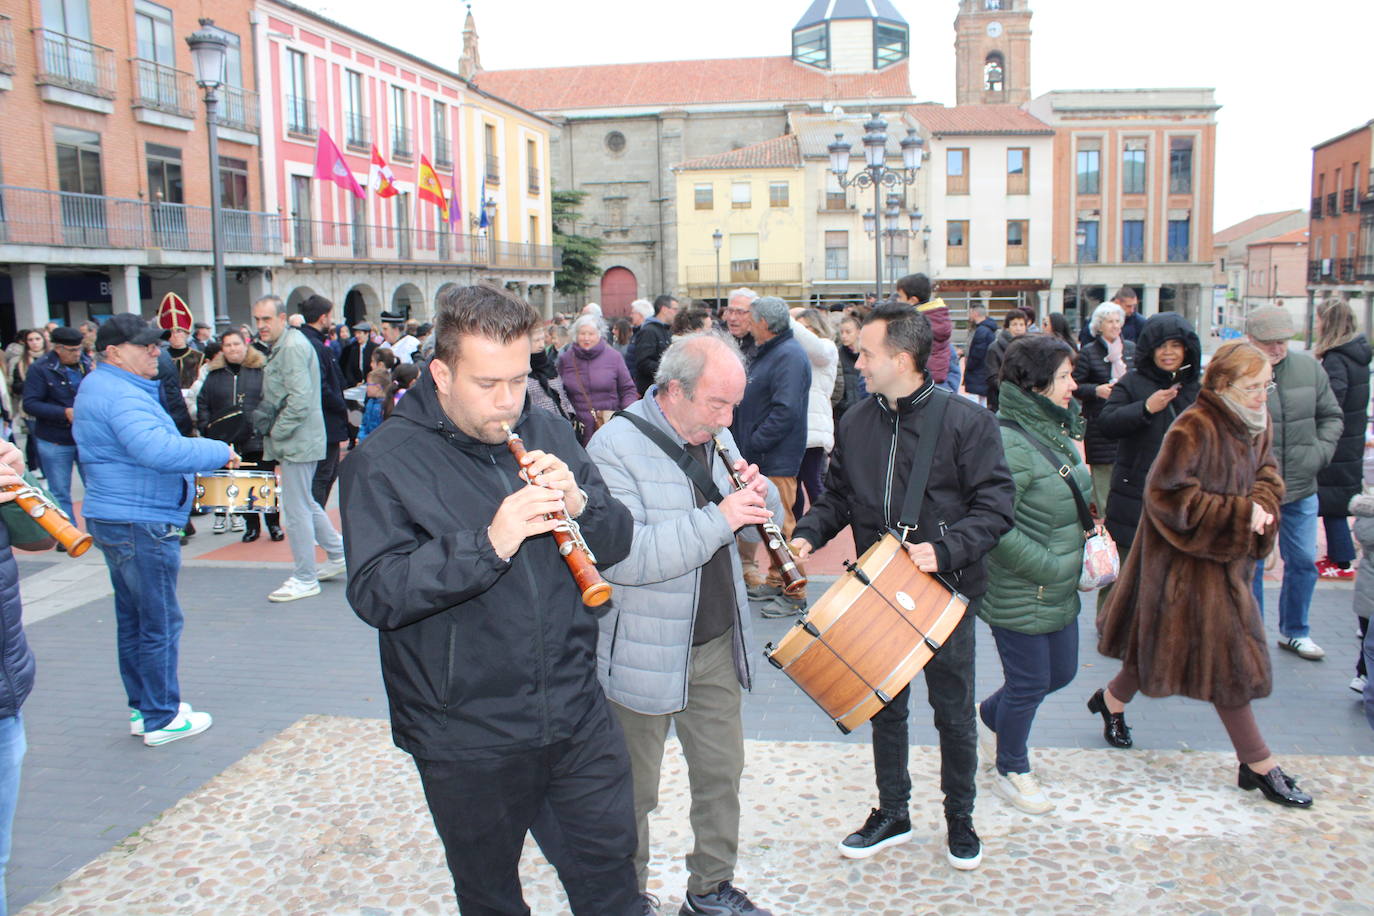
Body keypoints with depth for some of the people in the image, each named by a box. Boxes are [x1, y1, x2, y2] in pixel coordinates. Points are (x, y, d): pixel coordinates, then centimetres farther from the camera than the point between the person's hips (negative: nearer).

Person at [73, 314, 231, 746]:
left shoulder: (98, 387, 16)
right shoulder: (122, 395, -20)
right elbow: (158, 450, -35)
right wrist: (220, 452, -24)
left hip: (112, 517, 11)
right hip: (141, 522, -11)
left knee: (133, 618, 17)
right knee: (160, 623, -1)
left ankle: (142, 707, 28)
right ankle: (162, 719, 7)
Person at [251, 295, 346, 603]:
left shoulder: (293, 347, -16)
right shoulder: (281, 347, 17)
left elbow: (299, 399, -24)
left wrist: (275, 432, -15)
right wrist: (274, 437, 16)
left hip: (298, 442, -10)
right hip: (294, 442, 10)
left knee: (296, 509, -4)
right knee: (305, 503, 19)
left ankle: (305, 578, 5)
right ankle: (337, 555, 30)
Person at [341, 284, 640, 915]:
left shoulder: (548, 433, 3)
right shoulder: (384, 461, -10)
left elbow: (618, 543, 5)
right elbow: (375, 593, -21)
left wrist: (579, 504, -17)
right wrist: (489, 544, -30)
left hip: (578, 719, 3)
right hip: (466, 742, -3)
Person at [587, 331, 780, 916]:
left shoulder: (714, 436, 6)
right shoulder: (615, 447, -18)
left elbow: (758, 521, 14)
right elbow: (621, 558, -30)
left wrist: (758, 495, -10)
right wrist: (718, 519, -31)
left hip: (718, 645, 7)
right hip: (645, 658, -7)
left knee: (722, 772, 18)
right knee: (635, 792, 10)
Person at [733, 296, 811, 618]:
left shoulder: (789, 356, -17)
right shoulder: (768, 352, 16)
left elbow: (785, 411, -26)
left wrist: (752, 446, -22)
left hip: (777, 458, -10)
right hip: (760, 457, 10)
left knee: (782, 523, -3)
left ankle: (794, 595, 6)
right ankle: (775, 582, 30)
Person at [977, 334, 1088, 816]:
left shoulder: (1056, 430, 7)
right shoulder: (1007, 443, -24)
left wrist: (1091, 532, 7)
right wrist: (1050, 565, -20)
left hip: (1059, 591, 9)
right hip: (1021, 596, -9)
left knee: (1061, 671, 21)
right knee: (1030, 683, 7)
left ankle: (991, 716, 45)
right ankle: (1011, 769, 32)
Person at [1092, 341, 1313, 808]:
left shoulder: (1257, 424, 5)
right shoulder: (1194, 428, -22)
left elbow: (1264, 474, 18)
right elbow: (1168, 496, -23)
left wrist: (1263, 504, -5)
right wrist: (1239, 512, -22)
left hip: (1227, 556, 8)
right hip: (1189, 559, -8)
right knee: (1226, 655, -1)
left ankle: (1112, 699, 38)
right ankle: (1260, 766, 11)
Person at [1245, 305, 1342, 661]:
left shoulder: (1309, 368, 1)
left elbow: (1332, 416, 11)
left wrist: (1321, 451, -4)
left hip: (1301, 490, 5)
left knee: (1303, 563, 15)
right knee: (1250, 566, 7)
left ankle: (1294, 632, 34)